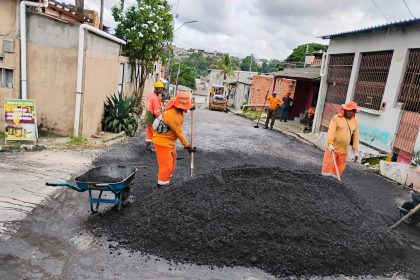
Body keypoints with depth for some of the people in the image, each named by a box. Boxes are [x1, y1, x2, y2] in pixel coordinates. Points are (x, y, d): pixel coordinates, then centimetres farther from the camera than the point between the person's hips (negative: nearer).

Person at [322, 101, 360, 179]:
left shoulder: (355, 122, 9)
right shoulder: (336, 118, -6)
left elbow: (355, 136, 11)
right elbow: (331, 131, -15)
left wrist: (355, 150, 8)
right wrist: (330, 144, -26)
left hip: (344, 150, 4)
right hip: (333, 147, -4)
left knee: (340, 168, 6)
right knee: (328, 165, -1)